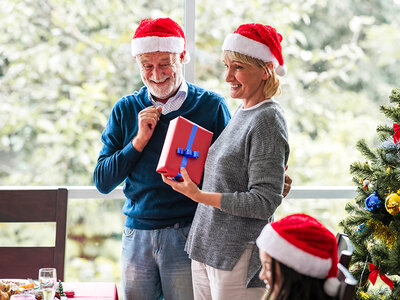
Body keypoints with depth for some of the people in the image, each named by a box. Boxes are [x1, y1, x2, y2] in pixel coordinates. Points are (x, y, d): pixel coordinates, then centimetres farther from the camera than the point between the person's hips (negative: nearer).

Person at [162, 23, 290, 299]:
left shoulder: (268, 120, -14)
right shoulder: (242, 113, 13)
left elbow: (265, 203, -19)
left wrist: (200, 196, -21)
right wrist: (188, 172, 8)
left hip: (238, 256, -8)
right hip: (206, 248, 8)